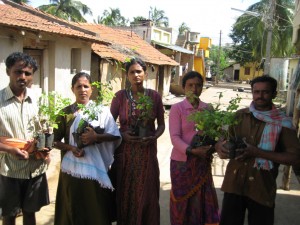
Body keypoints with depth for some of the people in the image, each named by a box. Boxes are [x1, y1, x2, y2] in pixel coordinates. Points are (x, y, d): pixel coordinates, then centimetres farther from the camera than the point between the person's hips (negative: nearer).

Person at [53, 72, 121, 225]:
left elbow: (116, 136, -3)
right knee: (73, 209, 10)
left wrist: (96, 137, -19)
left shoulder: (102, 110, -1)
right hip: (72, 169, 1)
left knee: (96, 209, 7)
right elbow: (56, 141, 6)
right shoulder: (66, 113, 3)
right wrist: (70, 148, -12)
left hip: (96, 168, -1)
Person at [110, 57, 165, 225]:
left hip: (148, 151, 1)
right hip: (125, 152, 0)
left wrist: (154, 137, -12)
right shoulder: (120, 96, -1)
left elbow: (161, 124, 6)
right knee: (125, 194, 8)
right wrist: (123, 135, -15)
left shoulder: (154, 96, 0)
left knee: (147, 193, 9)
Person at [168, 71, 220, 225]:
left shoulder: (208, 108, 5)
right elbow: (174, 137, -13)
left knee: (202, 200, 11)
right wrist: (191, 150, -26)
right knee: (183, 200, 9)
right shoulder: (177, 108, -7)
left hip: (203, 162, 3)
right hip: (182, 161, -3)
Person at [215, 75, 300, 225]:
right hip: (234, 183, 2)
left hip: (262, 187, -2)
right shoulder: (240, 115, 4)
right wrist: (220, 146, -13)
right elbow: (226, 139, 12)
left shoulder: (282, 122, -5)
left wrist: (258, 152, -20)